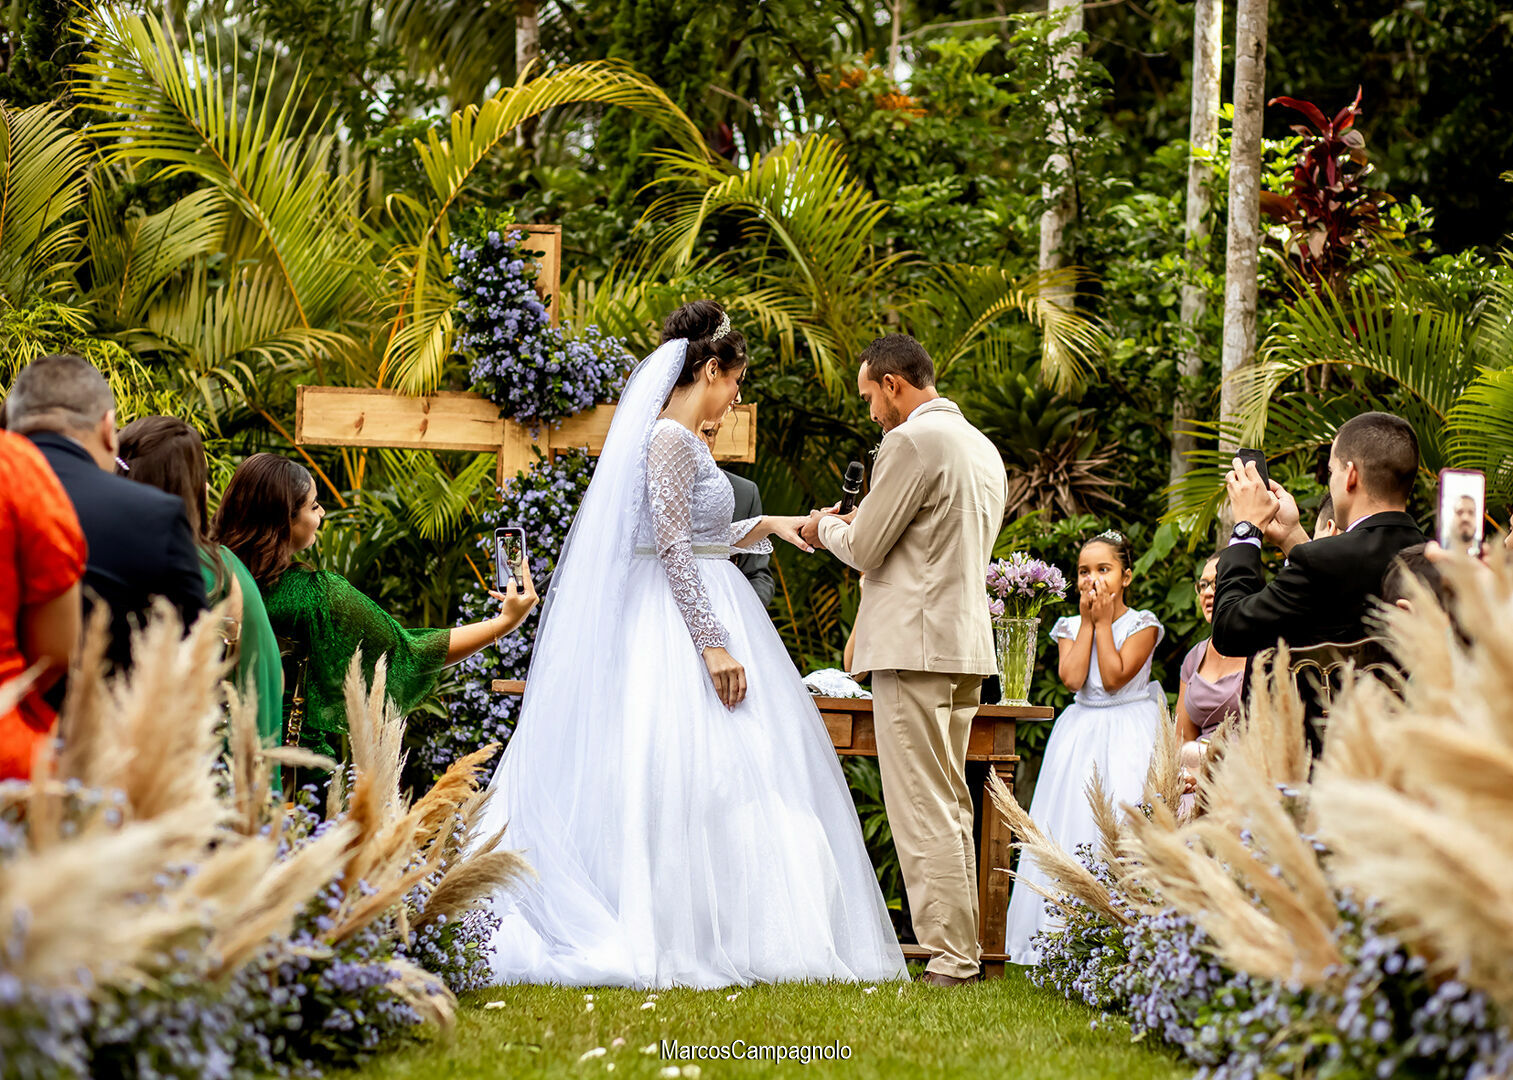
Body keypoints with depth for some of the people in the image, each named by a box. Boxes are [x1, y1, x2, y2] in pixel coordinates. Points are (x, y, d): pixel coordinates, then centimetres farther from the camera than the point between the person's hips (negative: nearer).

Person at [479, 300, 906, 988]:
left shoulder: (684, 441, 16)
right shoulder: (670, 440, -13)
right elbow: (675, 550, -20)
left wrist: (764, 529, 28)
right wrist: (714, 643, -23)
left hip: (700, 613, 10)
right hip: (682, 623, -10)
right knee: (690, 774, -10)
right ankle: (671, 940, -8)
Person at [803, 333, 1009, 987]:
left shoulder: (910, 443, -12)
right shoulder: (982, 448, 17)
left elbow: (864, 550, -12)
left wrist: (827, 528, 9)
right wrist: (858, 526, 25)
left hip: (914, 646, -9)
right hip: (967, 644, 9)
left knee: (922, 810, -7)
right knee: (950, 806, 13)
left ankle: (949, 958, -8)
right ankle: (960, 951, 15)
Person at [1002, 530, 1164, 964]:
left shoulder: (1142, 625, -2)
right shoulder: (1071, 628, 9)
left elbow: (1113, 677, -13)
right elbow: (1072, 677, -8)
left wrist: (1103, 623, -9)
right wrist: (1088, 621, -5)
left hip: (1126, 736, -4)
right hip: (1081, 732, 4)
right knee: (1071, 825, -2)